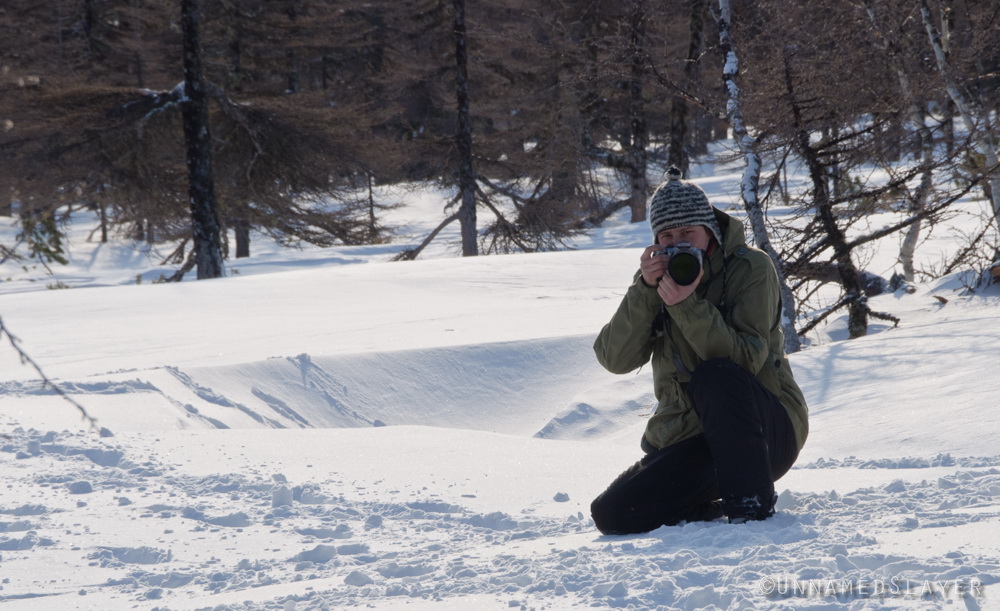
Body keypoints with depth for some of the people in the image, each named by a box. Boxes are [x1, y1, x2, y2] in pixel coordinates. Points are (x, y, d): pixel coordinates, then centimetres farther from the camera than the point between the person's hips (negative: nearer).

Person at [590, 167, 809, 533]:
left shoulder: (751, 268, -8)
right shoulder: (655, 277, 5)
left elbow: (746, 360, -23)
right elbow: (615, 359, -9)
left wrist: (688, 305, -31)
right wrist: (645, 290, -21)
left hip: (767, 430, -5)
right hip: (687, 439, 5)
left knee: (716, 375, -36)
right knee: (612, 516, -13)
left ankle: (752, 503, -24)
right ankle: (713, 509, 12)